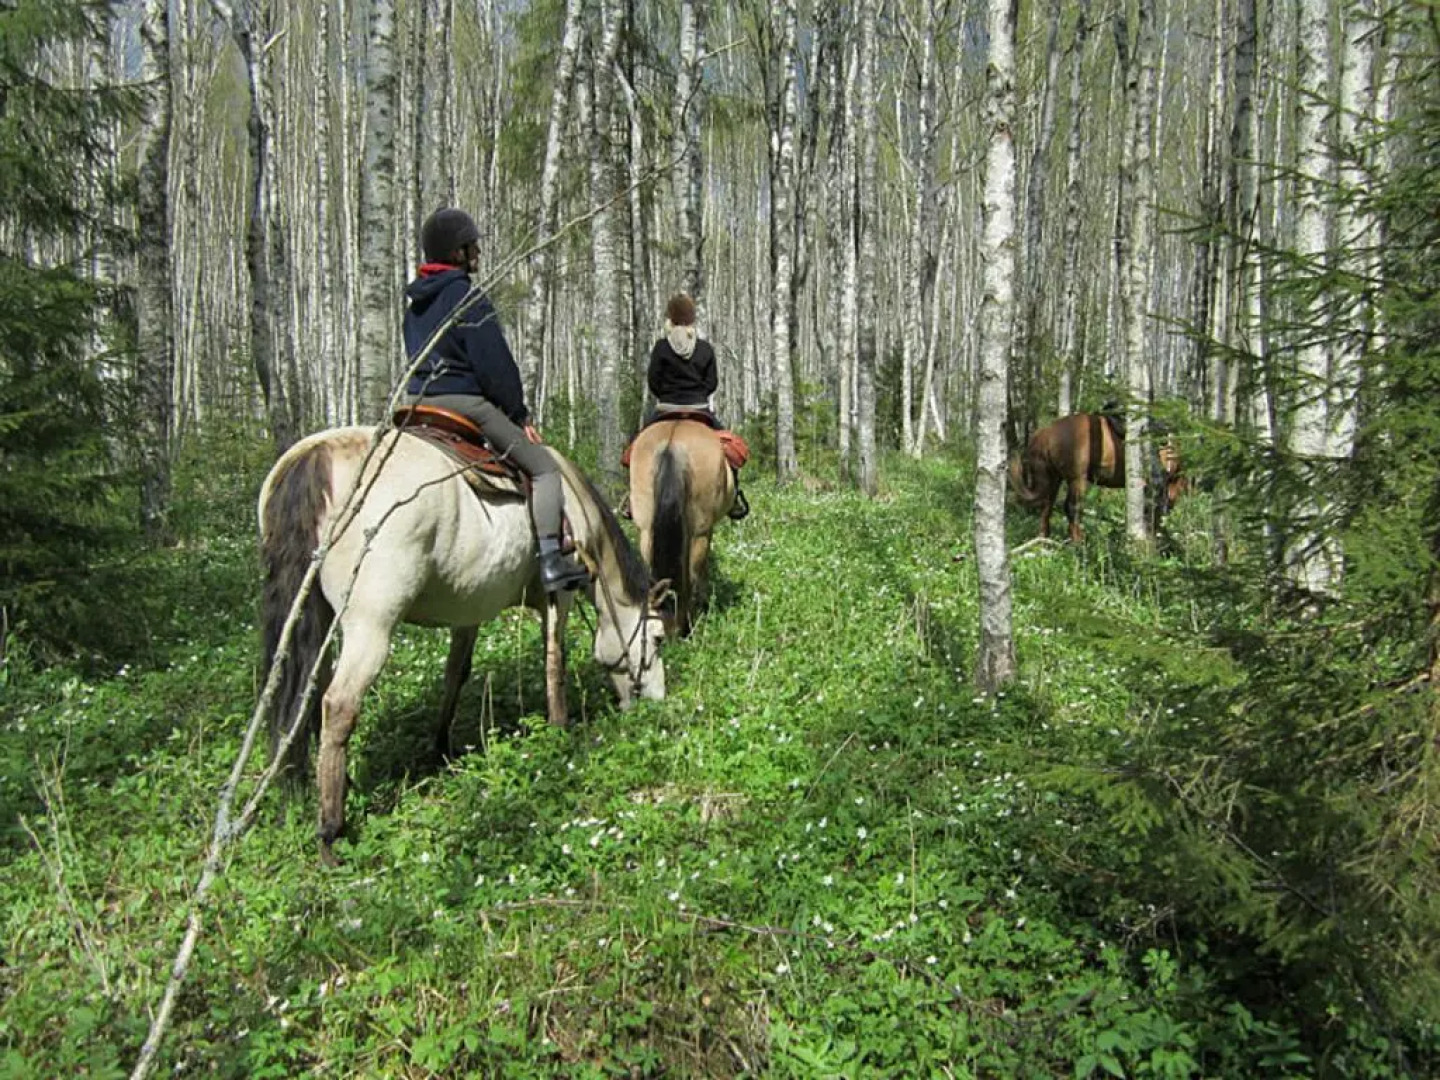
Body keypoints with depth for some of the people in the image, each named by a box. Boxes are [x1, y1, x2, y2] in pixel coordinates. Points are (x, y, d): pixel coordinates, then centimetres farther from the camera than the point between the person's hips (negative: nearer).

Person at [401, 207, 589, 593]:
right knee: (544, 468, -5)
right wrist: (519, 413, -4)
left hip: (417, 401, 9)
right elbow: (494, 363, -14)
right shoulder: (469, 299, -12)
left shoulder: (415, 302, 15)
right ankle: (551, 561, -17)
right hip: (465, 402, -8)